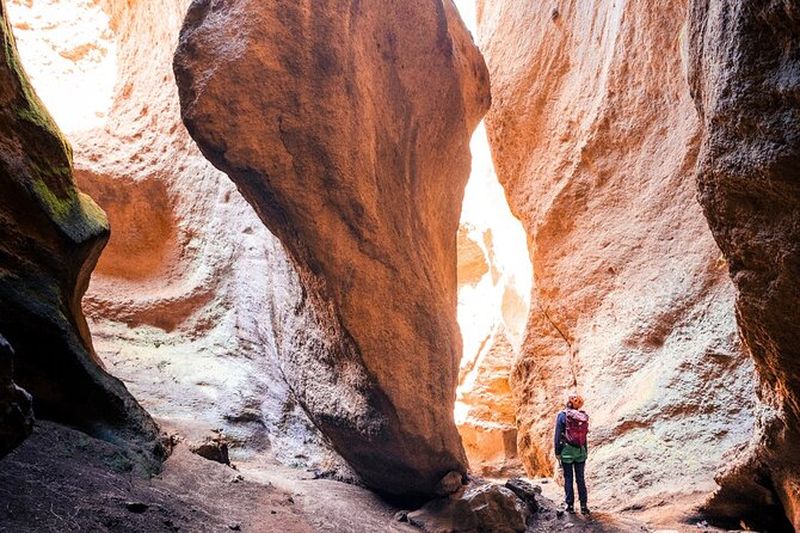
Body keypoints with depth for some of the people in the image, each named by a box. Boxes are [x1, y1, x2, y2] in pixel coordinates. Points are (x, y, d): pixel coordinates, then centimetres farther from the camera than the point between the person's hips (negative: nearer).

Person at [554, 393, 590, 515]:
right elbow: (584, 436, 8)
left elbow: (558, 435, -8)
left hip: (567, 450, -3)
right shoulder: (583, 416, 4)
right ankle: (584, 505, 9)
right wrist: (585, 452, 14)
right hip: (580, 451, 3)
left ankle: (570, 505, 7)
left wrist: (557, 452, -4)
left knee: (568, 478, 5)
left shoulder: (562, 415, -7)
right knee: (581, 478, 9)